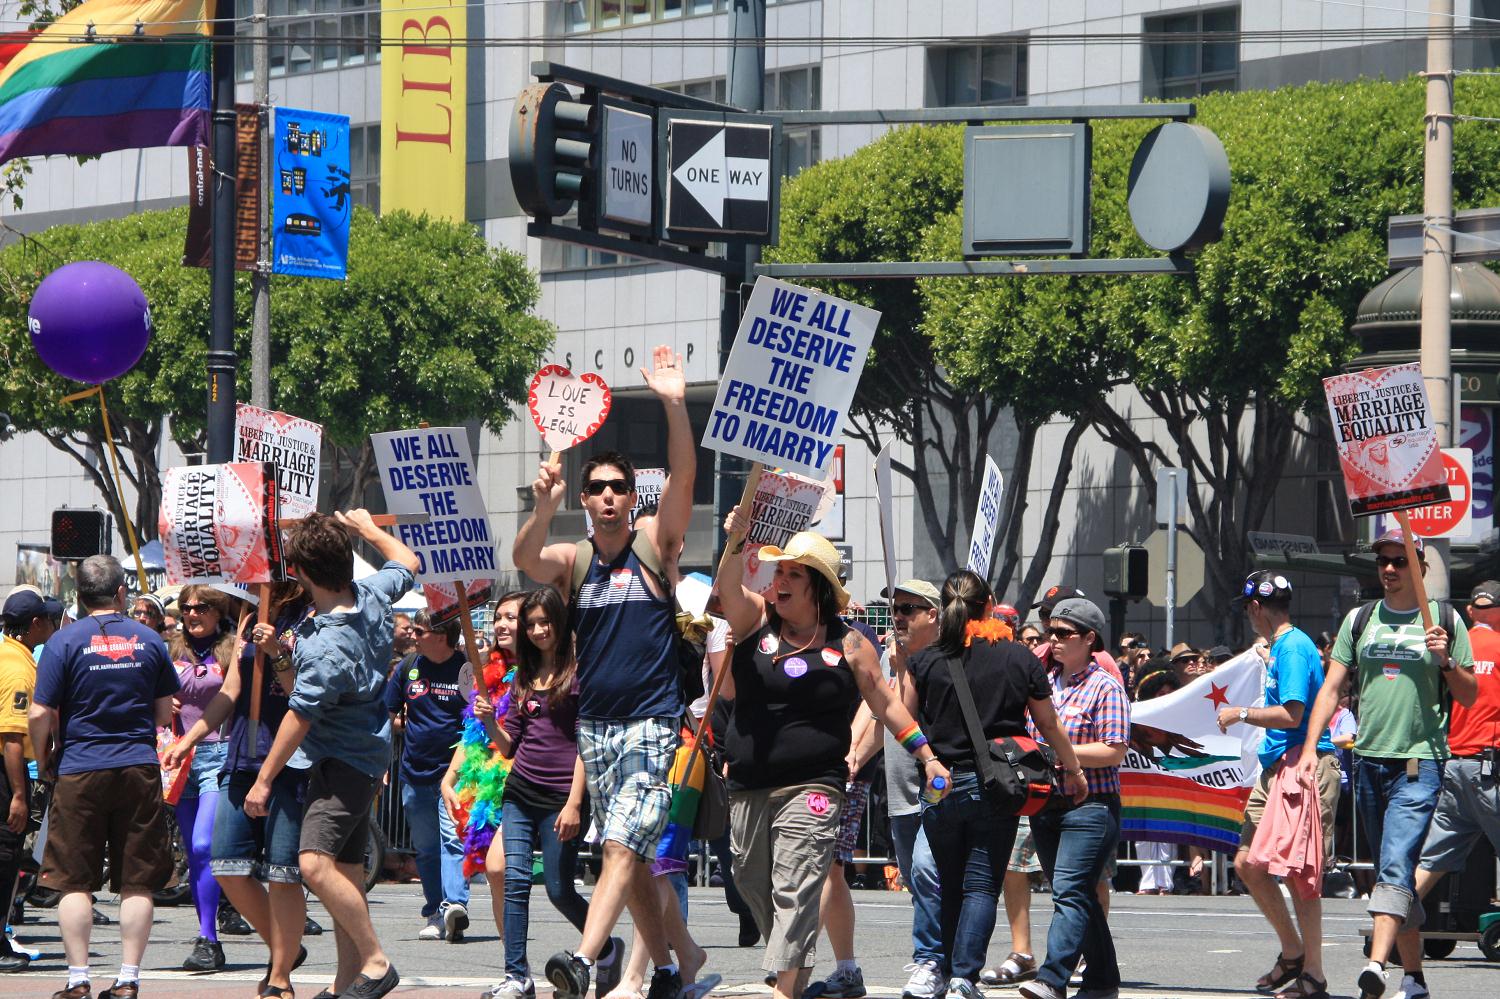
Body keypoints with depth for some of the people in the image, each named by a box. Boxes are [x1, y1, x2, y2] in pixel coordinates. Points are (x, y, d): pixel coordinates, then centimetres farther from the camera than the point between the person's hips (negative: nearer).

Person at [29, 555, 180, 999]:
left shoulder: (65, 642, -5)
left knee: (74, 881, 3)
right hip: (139, 770, 2)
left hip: (79, 770, -2)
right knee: (137, 882, 4)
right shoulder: (149, 640, 4)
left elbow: (40, 715, -8)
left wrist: (43, 759, 9)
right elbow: (165, 712, 11)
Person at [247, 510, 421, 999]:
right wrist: (369, 529, 35)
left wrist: (263, 780, -9)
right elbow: (406, 561, 19)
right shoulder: (371, 596, -4)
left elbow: (299, 718, -19)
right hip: (365, 754, 10)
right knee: (346, 873, 13)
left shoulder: (327, 647, -28)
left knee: (316, 863, -22)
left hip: (342, 764, -10)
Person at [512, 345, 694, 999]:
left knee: (622, 842, -19)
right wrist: (544, 508, -33)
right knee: (628, 852, 10)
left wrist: (675, 405, -26)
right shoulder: (571, 560, 8)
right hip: (594, 722, 5)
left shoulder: (654, 546, 1)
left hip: (651, 721, -5)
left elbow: (683, 477, -12)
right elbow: (525, 560, -13)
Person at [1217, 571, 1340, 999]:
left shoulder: (1293, 647, -12)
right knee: (1248, 863, 10)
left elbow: (1292, 713, -20)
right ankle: (1293, 953, 21)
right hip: (1277, 770, 10)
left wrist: (1242, 714, -10)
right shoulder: (1279, 646, 17)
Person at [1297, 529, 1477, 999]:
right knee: (1392, 870, 12)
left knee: (1396, 866, -18)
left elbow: (1469, 696, 8)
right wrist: (1310, 749, 0)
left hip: (1420, 762, -4)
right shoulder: (1359, 620, 12)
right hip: (1368, 761, 4)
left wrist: (1446, 660, -11)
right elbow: (1331, 688, 10)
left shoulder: (1445, 622, 5)